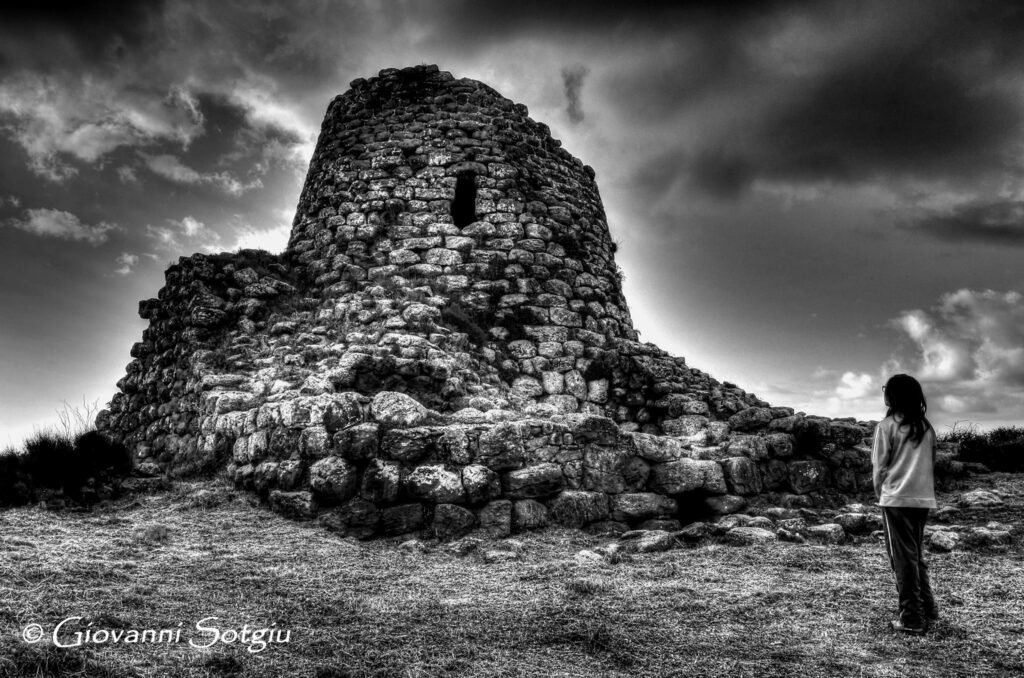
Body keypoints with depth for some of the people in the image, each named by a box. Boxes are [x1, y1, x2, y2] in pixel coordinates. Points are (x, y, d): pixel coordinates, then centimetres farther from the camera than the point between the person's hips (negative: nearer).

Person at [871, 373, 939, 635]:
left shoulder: (887, 425, -8)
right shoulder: (926, 427, 7)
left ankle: (912, 618, 4)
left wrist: (880, 493, 7)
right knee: (917, 554, 20)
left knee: (902, 557, 1)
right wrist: (922, 487, 15)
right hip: (923, 498, 6)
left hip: (897, 498, -6)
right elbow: (931, 463, 8)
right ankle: (927, 609, 24)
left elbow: (879, 467, -6)